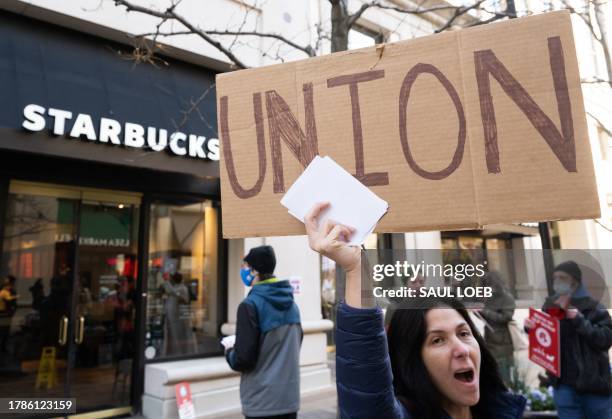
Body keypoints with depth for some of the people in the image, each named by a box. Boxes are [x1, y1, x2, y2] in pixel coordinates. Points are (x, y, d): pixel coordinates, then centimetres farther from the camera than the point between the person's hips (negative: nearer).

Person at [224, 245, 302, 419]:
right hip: (290, 397, 6)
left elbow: (244, 359, -18)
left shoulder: (251, 304, -17)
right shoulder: (291, 302, 4)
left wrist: (229, 353, 1)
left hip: (262, 402, -6)